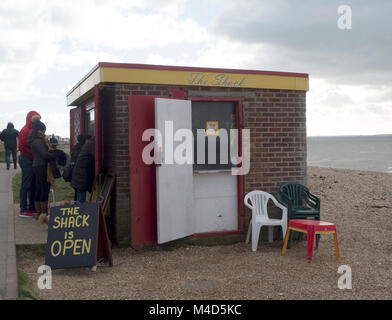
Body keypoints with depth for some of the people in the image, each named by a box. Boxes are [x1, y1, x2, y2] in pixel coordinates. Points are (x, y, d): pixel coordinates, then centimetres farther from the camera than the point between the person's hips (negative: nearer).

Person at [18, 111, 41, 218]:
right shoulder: (25, 130, -12)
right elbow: (21, 147, -18)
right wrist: (34, 154, -17)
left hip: (32, 160, 9)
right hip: (26, 160, -9)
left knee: (33, 184, 13)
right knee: (26, 185, -6)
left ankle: (32, 207, 21)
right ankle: (23, 210, -2)